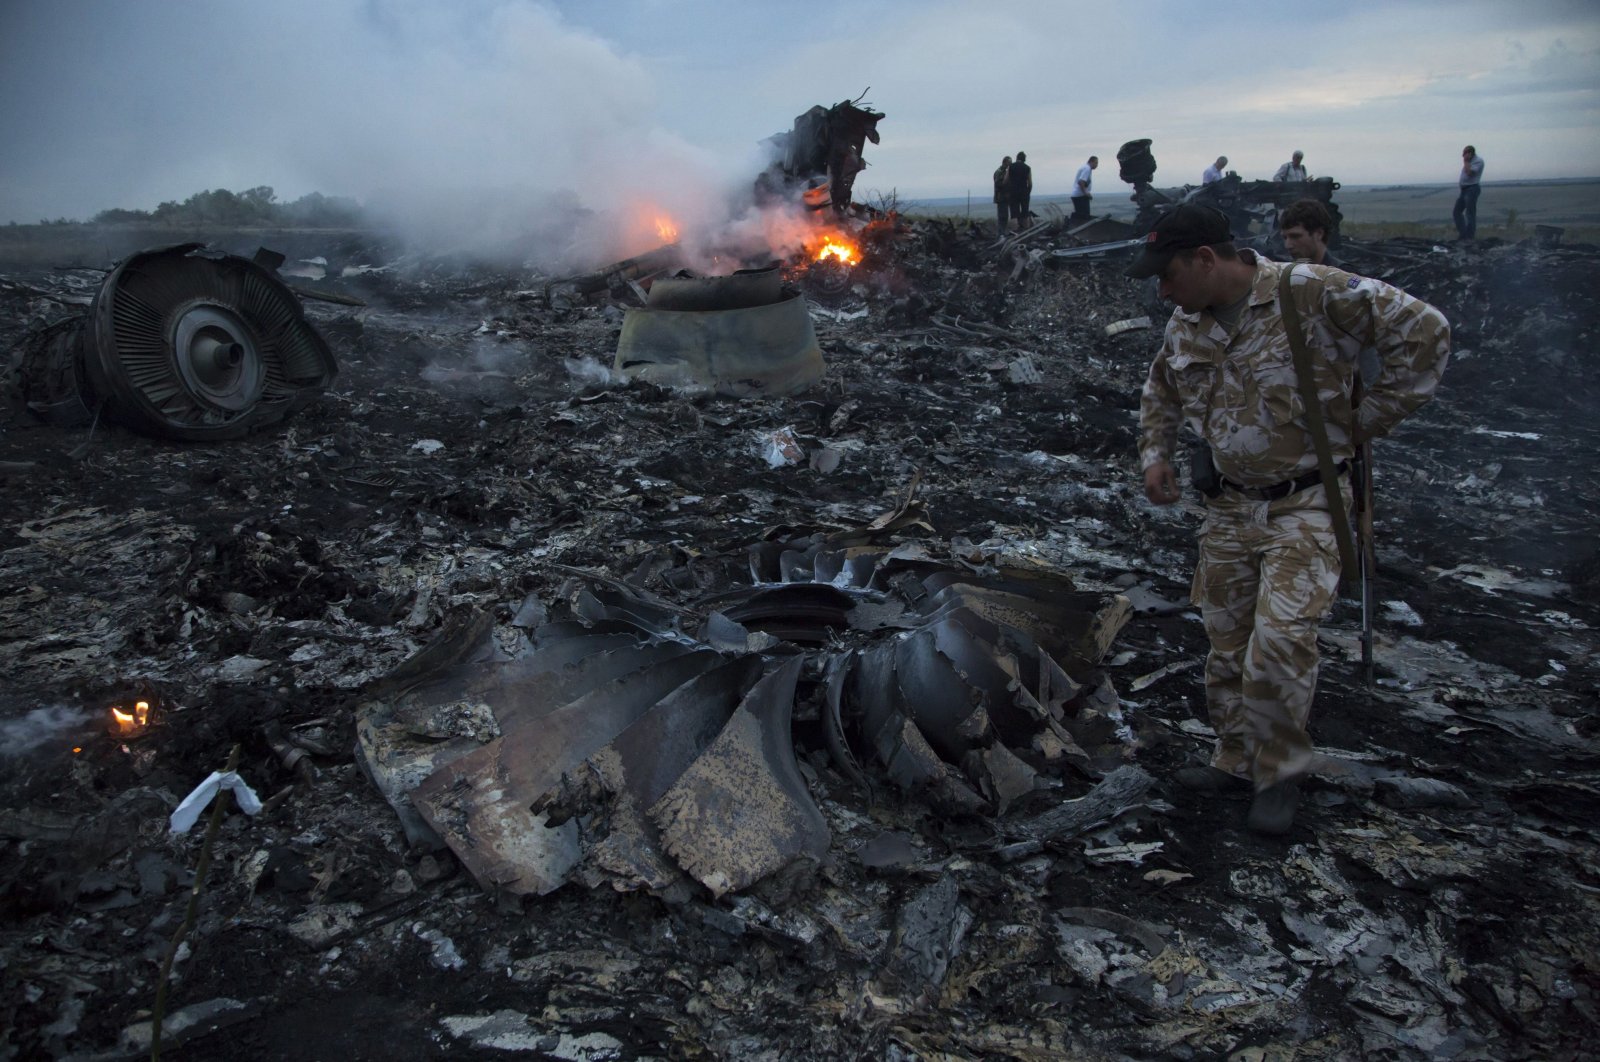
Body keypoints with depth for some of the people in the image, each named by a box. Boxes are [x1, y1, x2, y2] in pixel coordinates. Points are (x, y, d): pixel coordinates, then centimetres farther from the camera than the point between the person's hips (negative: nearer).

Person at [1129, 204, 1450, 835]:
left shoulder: (1315, 294, -18)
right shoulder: (1188, 322, 4)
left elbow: (1424, 331, -16)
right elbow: (1160, 389, 23)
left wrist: (1371, 418, -13)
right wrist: (1155, 454, 9)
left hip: (1305, 506, -6)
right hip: (1229, 507, 7)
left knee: (1279, 643, -15)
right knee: (1227, 646, 12)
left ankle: (1281, 771, 7)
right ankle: (1237, 760, 30)